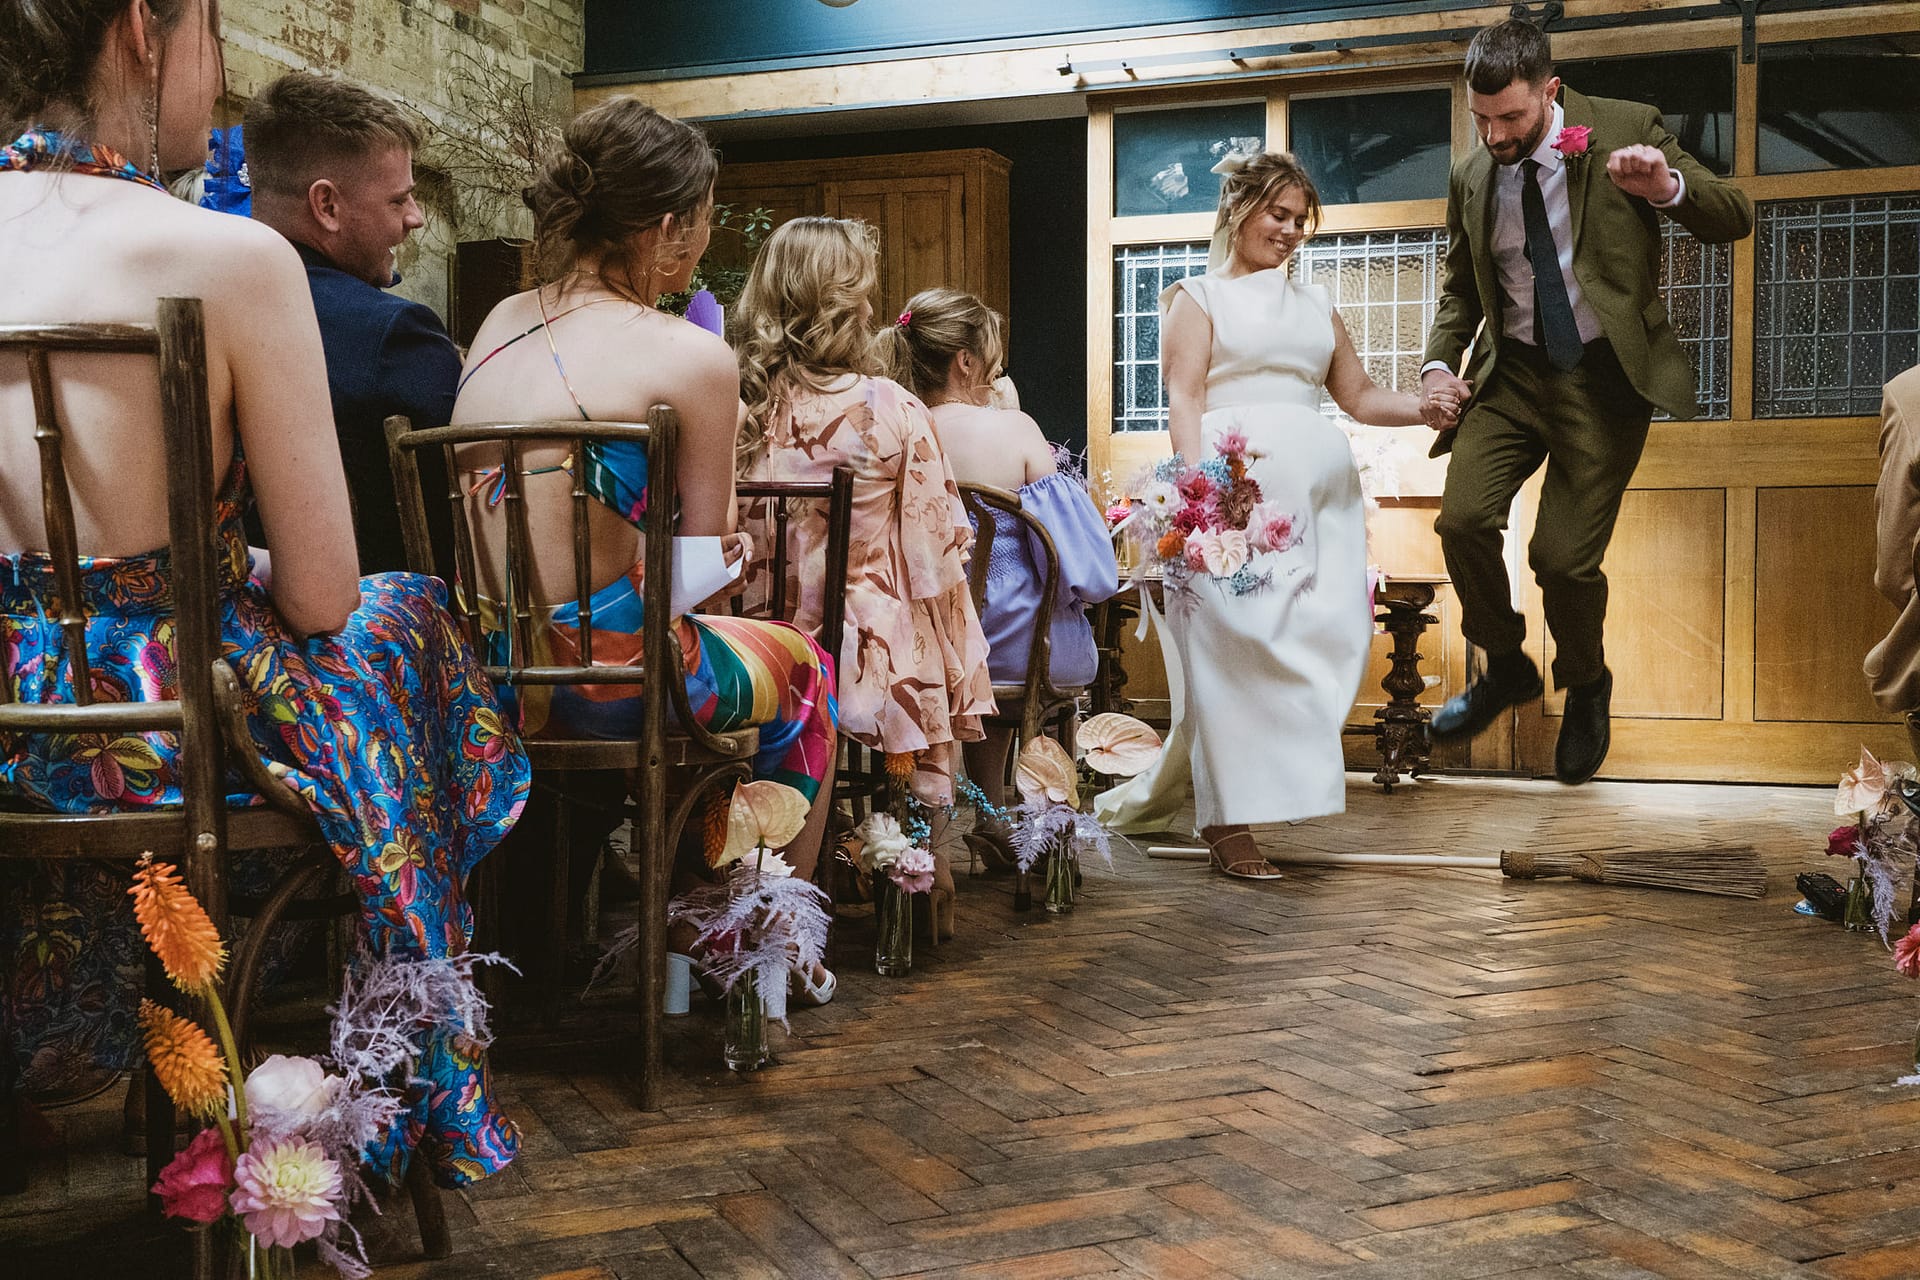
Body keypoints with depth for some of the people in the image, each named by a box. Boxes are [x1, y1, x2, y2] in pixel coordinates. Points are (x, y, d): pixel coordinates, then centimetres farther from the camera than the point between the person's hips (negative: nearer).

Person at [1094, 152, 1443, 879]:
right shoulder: (1199, 298, 10)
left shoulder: (1314, 304, 25)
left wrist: (1426, 407, 2)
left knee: (1330, 638, -3)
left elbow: (1360, 397, 22)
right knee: (1236, 640, -10)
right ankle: (1228, 819, -6)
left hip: (1318, 487, 6)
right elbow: (1185, 398, -3)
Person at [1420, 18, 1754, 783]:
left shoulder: (1628, 129, -5)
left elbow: (1735, 218, -5)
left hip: (1604, 374, -3)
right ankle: (1505, 666, 12)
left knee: (1564, 555, -7)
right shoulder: (1470, 178, 5)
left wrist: (1667, 188, -25)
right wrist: (1439, 363, 0)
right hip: (1512, 372, 4)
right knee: (1463, 518, -16)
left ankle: (1586, 690, 25)